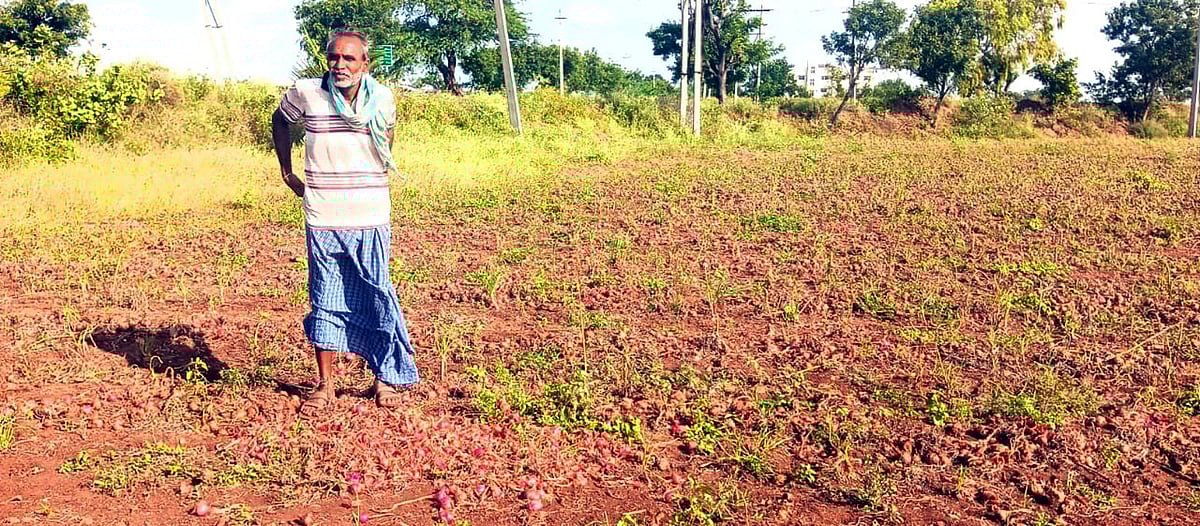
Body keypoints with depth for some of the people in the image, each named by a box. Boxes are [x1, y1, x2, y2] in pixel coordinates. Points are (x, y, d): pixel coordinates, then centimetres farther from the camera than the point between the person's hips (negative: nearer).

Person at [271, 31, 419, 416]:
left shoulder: (382, 98, -3)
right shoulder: (306, 93, -6)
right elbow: (281, 121, 15)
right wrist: (287, 171, 12)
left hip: (370, 219, 0)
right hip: (322, 220, 0)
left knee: (376, 297, 4)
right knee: (324, 301, 7)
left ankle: (386, 378, 19)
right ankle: (325, 386, 19)